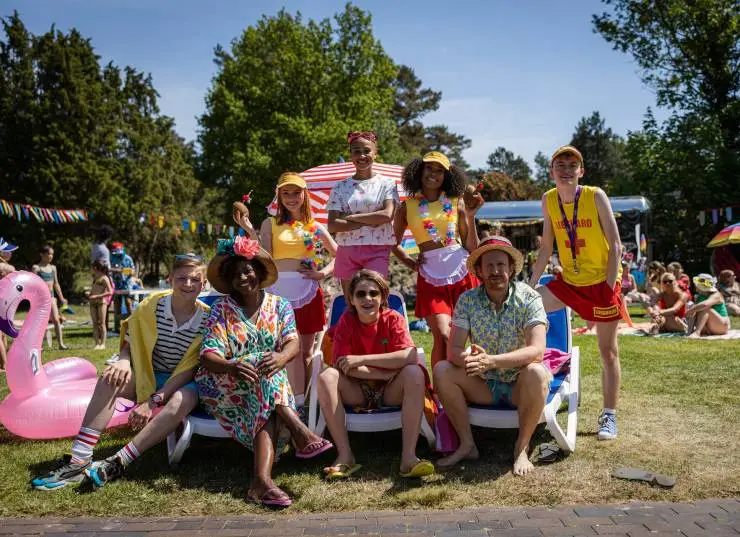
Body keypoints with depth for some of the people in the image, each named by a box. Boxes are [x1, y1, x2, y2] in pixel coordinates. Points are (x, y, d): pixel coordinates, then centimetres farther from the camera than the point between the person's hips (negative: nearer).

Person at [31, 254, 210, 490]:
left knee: (181, 401, -37)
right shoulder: (152, 305, -7)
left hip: (183, 382, -3)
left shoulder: (207, 318, -14)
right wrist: (124, 361, -24)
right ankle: (79, 461, -30)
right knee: (111, 379, -26)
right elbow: (130, 344, 1)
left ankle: (117, 463, -35)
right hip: (148, 376, 3)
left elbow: (191, 368, -15)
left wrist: (153, 402, -24)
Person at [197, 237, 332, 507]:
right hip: (224, 388, -1)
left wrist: (281, 357, -37)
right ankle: (300, 431, -41)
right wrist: (232, 367, -38)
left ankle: (262, 479, -49)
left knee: (266, 411, -34)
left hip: (265, 389, 2)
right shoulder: (221, 309, 1)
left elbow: (293, 342, -9)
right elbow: (208, 356, -12)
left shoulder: (279, 306, 7)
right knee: (259, 361, -32)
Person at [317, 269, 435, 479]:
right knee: (327, 377, -26)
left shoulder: (393, 318, -9)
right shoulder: (346, 321, -7)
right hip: (357, 392, 1)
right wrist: (389, 373, -21)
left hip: (390, 391, -1)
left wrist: (362, 359, -28)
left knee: (414, 373, -30)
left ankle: (408, 456, -31)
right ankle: (345, 455, -24)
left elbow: (410, 356, -26)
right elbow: (341, 365, -17)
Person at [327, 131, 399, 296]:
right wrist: (369, 222, -10)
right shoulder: (340, 187, 8)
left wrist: (350, 217, -8)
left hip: (377, 251, -2)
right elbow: (332, 226, -4)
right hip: (347, 251, 2)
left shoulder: (386, 183, 5)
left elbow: (387, 215, -12)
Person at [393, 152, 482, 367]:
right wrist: (410, 262, 4)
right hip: (431, 278, -1)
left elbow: (472, 248, 7)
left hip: (462, 274, 1)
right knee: (443, 337, -11)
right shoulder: (408, 206, 7)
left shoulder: (456, 202, 8)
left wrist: (470, 216, -3)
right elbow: (394, 242, 18)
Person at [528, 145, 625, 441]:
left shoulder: (595, 196, -14)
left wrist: (610, 287, -18)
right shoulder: (548, 200, -2)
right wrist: (530, 284, 1)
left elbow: (615, 245, -13)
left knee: (608, 351, 3)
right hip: (569, 281, 4)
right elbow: (546, 247, 5)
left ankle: (609, 416, 15)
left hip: (601, 283, -4)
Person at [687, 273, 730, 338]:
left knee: (705, 309, -30)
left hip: (722, 326, -7)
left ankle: (697, 333, -46)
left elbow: (705, 304, -40)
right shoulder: (700, 296, 4)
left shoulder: (716, 295, -18)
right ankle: (690, 332, -32)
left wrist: (692, 309, -36)